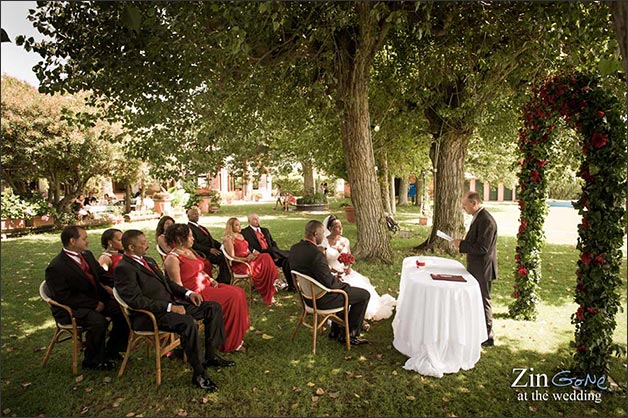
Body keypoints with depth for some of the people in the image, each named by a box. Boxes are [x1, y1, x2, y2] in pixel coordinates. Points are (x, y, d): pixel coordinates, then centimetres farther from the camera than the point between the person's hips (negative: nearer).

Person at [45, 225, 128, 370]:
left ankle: (111, 350, 11)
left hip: (97, 300, 8)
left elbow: (102, 275, 13)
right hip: (70, 309, -8)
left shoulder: (87, 255, 7)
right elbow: (65, 298, -19)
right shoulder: (56, 268, -17)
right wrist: (94, 304, -20)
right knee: (98, 321, -32)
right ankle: (92, 361, -6)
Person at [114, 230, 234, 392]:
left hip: (172, 302, 10)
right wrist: (169, 307, -22)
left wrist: (187, 293, 6)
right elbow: (137, 300, -20)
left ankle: (211, 355, 6)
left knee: (214, 307, -1)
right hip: (151, 315, -9)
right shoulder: (124, 268, -12)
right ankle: (199, 374, -22)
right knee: (188, 322, -36)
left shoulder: (148, 261, 17)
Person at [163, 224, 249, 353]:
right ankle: (231, 344, -9)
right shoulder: (172, 259, -13)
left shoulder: (190, 251, 14)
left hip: (206, 285, 9)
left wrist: (211, 279, 6)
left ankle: (237, 336, 3)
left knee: (239, 292, -5)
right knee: (233, 296, -22)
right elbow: (178, 287, -16)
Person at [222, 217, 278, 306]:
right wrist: (246, 259, -21)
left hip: (249, 259, 8)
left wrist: (253, 253, -1)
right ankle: (268, 296, -18)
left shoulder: (240, 236, 20)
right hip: (239, 265, -7)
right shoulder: (228, 239, -6)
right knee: (263, 266, -26)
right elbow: (233, 257, -11)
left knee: (266, 257, -20)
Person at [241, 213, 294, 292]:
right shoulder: (245, 232, 8)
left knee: (286, 260, -21)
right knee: (272, 250, -35)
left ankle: (291, 286, -17)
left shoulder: (265, 230, 27)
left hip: (272, 254, 6)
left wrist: (277, 253, 1)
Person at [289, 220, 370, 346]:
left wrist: (329, 270, 8)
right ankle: (350, 335, 15)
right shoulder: (316, 254, -31)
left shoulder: (294, 248, -3)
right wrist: (344, 284, -4)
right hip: (322, 299, -9)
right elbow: (330, 283, -25)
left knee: (345, 288, 31)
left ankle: (336, 330, 35)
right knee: (364, 295, 5)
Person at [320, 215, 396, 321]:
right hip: (332, 274, -5)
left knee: (361, 284, -19)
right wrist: (334, 271, -21)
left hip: (346, 272, 5)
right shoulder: (323, 243, -7)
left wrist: (349, 267, -10)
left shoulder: (344, 241, 8)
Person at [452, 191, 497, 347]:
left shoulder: (486, 221, -24)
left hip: (482, 269, -10)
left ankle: (488, 337, 18)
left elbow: (482, 248, -26)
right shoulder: (478, 217, 8)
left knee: (483, 301, 3)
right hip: (476, 267, 10)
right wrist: (462, 242, 7)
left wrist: (461, 245, -19)